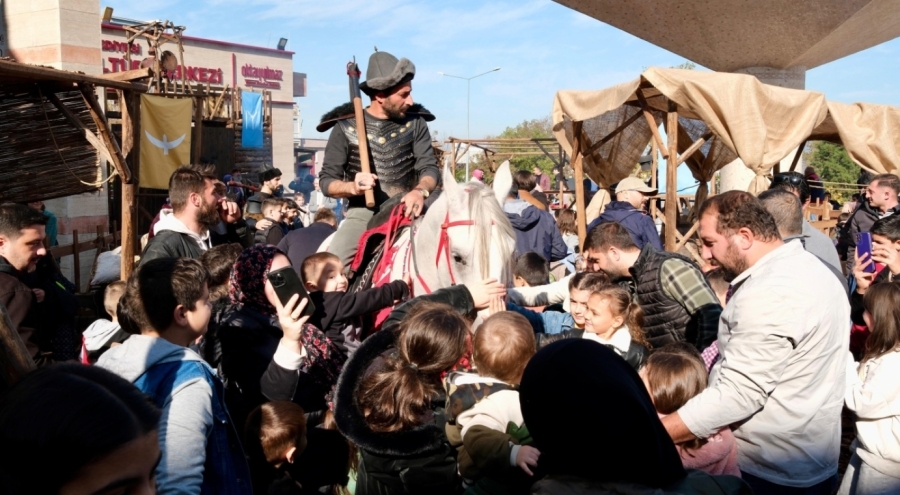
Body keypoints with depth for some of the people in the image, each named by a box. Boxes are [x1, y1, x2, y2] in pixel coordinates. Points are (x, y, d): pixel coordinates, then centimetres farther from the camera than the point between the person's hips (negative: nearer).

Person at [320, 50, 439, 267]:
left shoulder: (415, 123, 7)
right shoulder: (347, 127, 1)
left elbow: (429, 168, 1)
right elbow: (326, 180, 2)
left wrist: (420, 191, -23)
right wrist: (353, 187, -20)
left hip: (406, 211, 2)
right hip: (363, 213, -2)